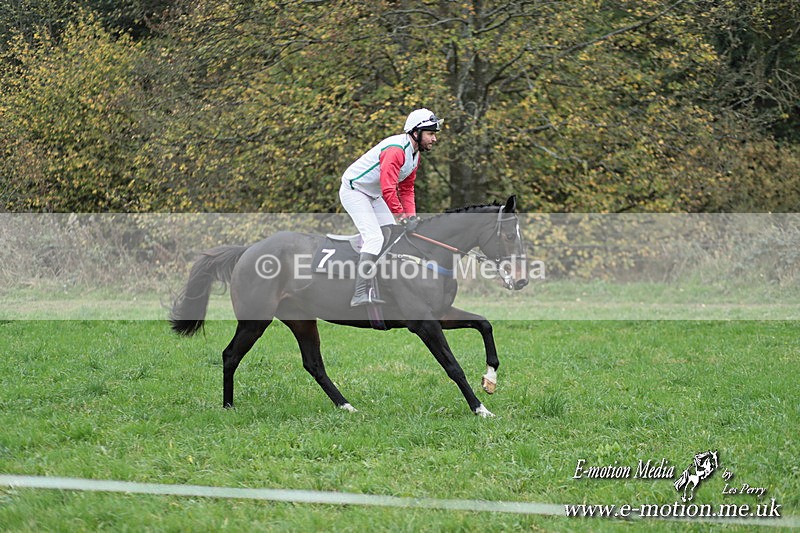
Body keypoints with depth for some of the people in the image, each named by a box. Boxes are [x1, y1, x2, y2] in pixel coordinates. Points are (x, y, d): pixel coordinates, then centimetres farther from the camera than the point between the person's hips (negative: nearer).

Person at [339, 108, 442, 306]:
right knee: (374, 238, -21)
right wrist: (402, 216, -29)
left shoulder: (415, 153, 5)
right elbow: (388, 189, -34)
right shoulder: (395, 150, -28)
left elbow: (406, 189, 11)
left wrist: (411, 216, -2)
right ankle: (360, 295, -26)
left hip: (373, 195, 11)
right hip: (354, 191, -11)